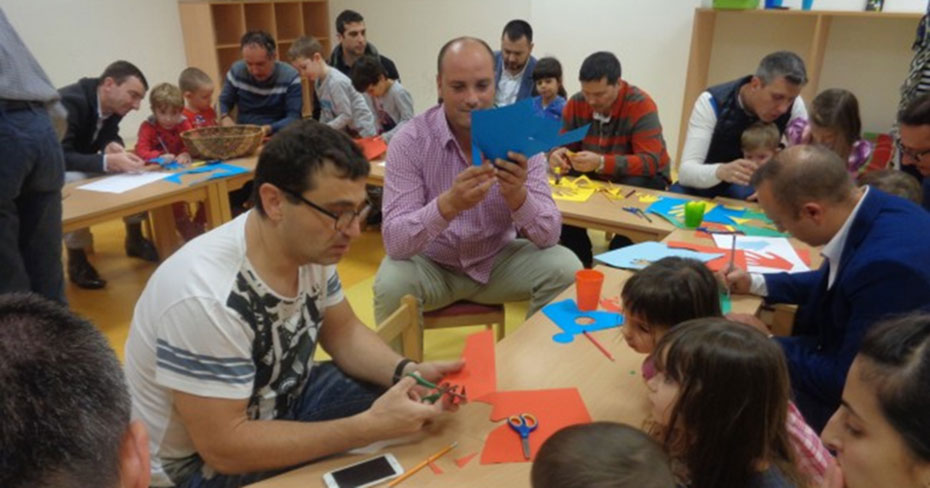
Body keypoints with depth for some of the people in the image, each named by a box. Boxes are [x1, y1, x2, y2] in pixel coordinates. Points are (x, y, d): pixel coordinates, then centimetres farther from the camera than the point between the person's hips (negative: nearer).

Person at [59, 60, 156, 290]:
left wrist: (114, 148, -28)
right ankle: (76, 259, -22)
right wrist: (107, 161, -49)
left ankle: (134, 239, 2)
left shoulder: (114, 105, -8)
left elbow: (110, 138, -2)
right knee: (76, 181, -37)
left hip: (81, 165, 7)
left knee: (136, 174, -13)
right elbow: (59, 157, -38)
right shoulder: (69, 102, -32)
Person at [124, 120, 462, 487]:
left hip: (278, 399, 7)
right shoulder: (207, 298, -34)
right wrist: (369, 427, -32)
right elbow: (225, 447, -30)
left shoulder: (309, 245, -13)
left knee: (403, 393, -5)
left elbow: (343, 332, 1)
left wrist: (407, 372, -18)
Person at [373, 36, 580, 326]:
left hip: (499, 260, 2)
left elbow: (549, 235, -16)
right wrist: (448, 204, -44)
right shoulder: (410, 141, -18)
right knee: (392, 285, -31)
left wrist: (518, 196, -37)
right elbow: (395, 241, -26)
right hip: (433, 264, -2)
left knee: (564, 269, -19)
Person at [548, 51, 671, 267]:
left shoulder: (641, 105, -22)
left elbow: (651, 162, -30)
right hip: (594, 177, 4)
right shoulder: (575, 103, -9)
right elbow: (565, 144, 0)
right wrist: (558, 154, -27)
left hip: (643, 178, -4)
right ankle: (579, 264, -6)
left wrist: (601, 162, -43)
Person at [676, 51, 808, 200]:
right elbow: (686, 171, -32)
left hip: (754, 188, 2)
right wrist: (721, 171, -54)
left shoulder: (794, 106, -15)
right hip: (708, 184, -1)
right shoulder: (711, 103, -24)